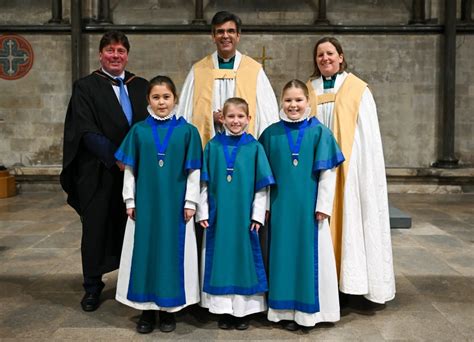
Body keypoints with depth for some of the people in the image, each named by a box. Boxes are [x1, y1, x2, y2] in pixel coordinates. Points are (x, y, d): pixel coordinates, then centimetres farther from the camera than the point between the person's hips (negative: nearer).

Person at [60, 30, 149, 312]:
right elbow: (87, 132, -9)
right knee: (96, 227, 6)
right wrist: (117, 158, -17)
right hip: (98, 172, -2)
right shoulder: (85, 87, 0)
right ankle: (93, 287, 20)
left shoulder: (141, 86, 11)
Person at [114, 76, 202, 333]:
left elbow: (194, 171, -1)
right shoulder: (138, 130, 3)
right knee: (145, 251, 6)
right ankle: (147, 309, 21)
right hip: (145, 203, 2)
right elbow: (129, 169, 5)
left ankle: (168, 309, 21)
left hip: (175, 205, -1)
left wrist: (190, 201, -4)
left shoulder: (187, 131, -1)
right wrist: (130, 200, 1)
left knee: (172, 252, 5)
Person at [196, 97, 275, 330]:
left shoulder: (254, 147, 1)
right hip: (218, 214, 1)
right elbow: (204, 182, 4)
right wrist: (202, 212, -1)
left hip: (244, 215, -1)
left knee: (244, 257, 5)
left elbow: (262, 185, 1)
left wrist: (257, 214, -4)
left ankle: (243, 309, 18)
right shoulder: (213, 146, 4)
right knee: (220, 258, 6)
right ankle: (224, 310, 18)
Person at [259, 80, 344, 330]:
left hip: (309, 206, -1)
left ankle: (308, 308, 20)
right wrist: (265, 204, 3)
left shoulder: (319, 131, -1)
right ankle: (286, 309, 20)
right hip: (281, 206, 1)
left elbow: (328, 172, -2)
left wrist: (323, 206, -6)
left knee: (310, 254, 6)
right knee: (284, 254, 8)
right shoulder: (271, 133, 3)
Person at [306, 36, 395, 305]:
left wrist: (368, 170, -5)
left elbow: (368, 135, 2)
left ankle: (348, 281, 9)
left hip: (348, 167, -2)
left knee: (349, 219, 0)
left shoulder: (357, 89, 4)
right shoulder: (308, 90, 10)